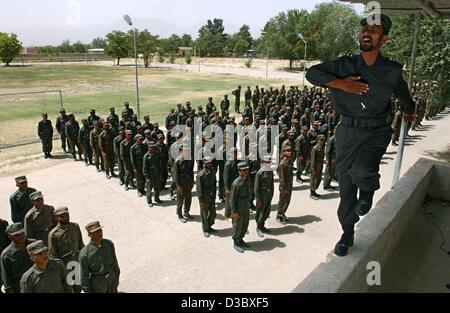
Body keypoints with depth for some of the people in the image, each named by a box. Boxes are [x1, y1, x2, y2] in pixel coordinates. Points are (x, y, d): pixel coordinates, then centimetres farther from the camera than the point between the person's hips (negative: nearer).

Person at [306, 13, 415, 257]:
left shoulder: (392, 71, -1)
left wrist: (409, 112, 38)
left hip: (376, 132, -1)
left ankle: (368, 189, 10)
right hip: (347, 132, 2)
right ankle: (347, 234, 31)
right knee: (346, 186, 9)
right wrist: (339, 83, -21)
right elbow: (312, 73, -7)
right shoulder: (345, 64, 0)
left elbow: (404, 95, 19)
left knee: (361, 171, -31)